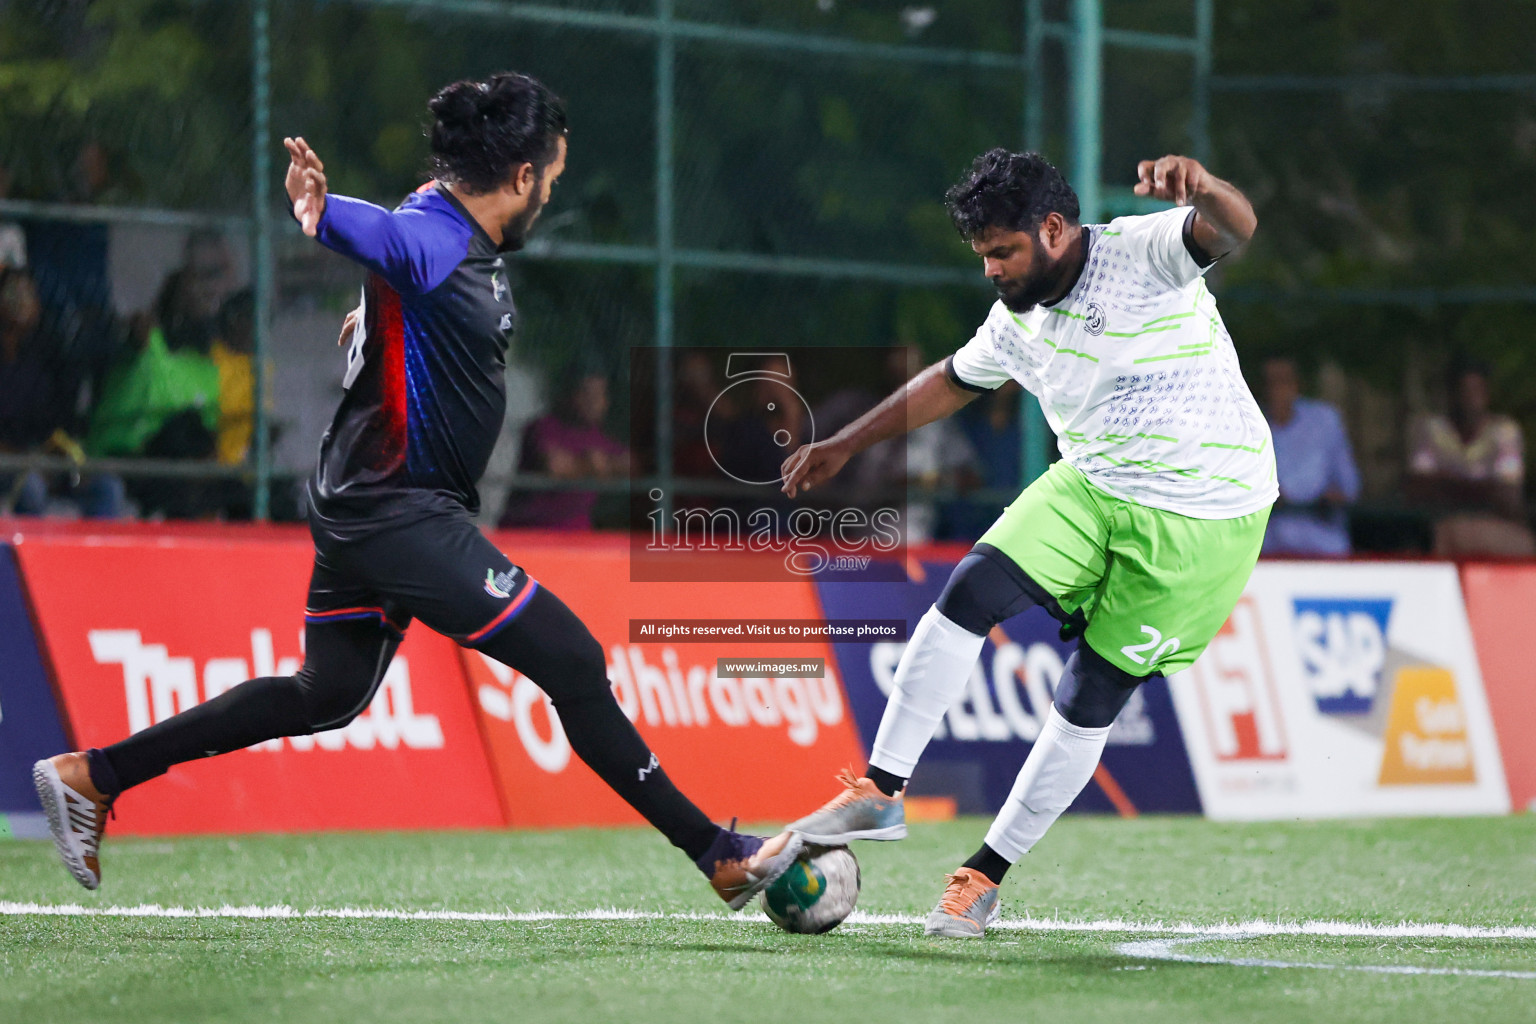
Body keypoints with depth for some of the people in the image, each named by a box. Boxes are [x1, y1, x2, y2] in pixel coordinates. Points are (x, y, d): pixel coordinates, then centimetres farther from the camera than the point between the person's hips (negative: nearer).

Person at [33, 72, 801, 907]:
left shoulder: (469, 244, 7)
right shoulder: (432, 239, -22)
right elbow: (372, 231, -45)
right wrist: (320, 209, -66)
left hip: (366, 503, 11)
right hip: (399, 516, -11)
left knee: (325, 697, 22)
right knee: (574, 664, -5)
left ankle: (90, 776, 24)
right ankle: (719, 856, 2)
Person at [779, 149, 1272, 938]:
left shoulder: (1142, 255, -16)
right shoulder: (1018, 320, 6)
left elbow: (1233, 230, -34)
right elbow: (952, 381, 25)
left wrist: (1201, 188, -59)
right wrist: (846, 446, 29)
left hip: (1205, 516, -6)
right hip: (1091, 487, 6)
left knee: (1091, 701, -2)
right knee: (969, 593, -14)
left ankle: (985, 877, 9)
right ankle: (879, 794, -9)